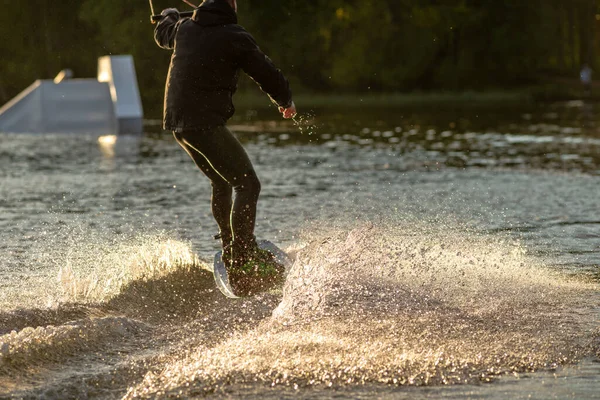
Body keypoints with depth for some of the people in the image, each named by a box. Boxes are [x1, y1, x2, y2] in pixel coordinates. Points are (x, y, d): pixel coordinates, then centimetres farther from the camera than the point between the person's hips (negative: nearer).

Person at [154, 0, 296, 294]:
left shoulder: (183, 28, 12)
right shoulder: (234, 37, -7)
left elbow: (162, 34, 37)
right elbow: (267, 74, -1)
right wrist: (286, 102, 19)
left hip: (176, 121, 8)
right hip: (205, 123, -8)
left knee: (222, 183, 24)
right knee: (247, 185, -6)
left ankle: (230, 248, 27)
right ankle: (242, 262, -14)